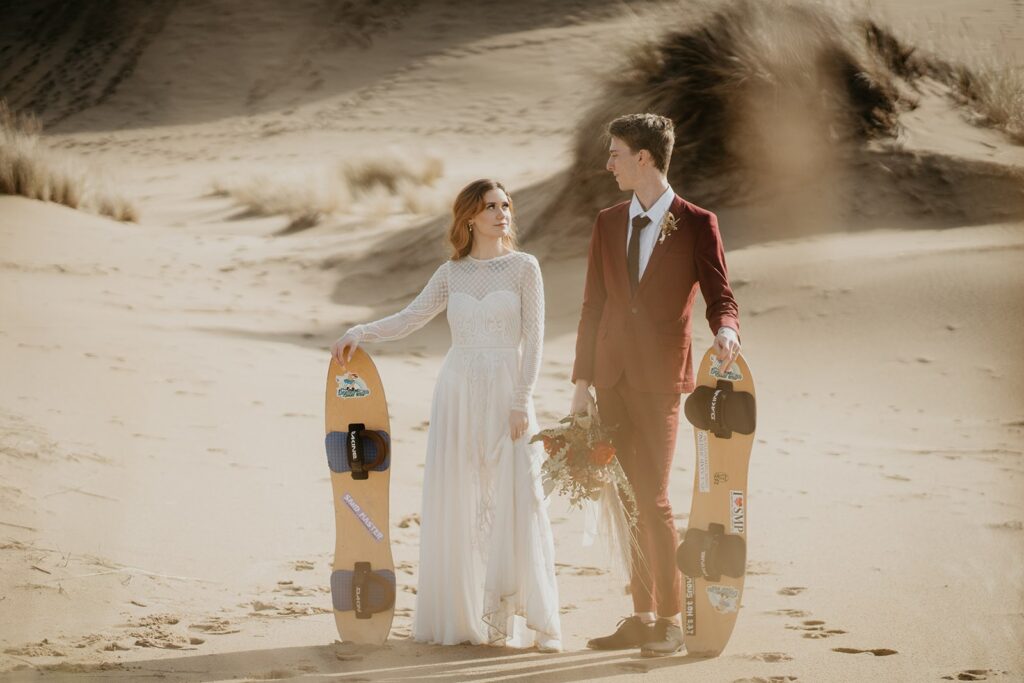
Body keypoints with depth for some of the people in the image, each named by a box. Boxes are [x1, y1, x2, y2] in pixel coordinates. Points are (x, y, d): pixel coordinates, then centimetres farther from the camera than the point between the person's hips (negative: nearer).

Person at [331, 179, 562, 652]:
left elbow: (533, 338, -2)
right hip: (458, 394, 2)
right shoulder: (451, 274, 9)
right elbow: (408, 320, 3)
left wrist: (521, 401, -9)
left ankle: (521, 618, -1)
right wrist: (358, 333, -13)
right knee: (453, 504, -1)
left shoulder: (523, 268, 2)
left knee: (516, 503, -7)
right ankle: (459, 615, 6)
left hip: (507, 395, -2)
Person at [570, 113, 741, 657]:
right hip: (612, 377, 5)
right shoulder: (607, 224, 12)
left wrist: (725, 329, -27)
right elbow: (593, 306, 13)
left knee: (653, 499, -10)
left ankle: (670, 621, -3)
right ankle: (642, 617, 14)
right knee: (628, 500, 7)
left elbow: (719, 296, -3)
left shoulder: (697, 224, -3)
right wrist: (582, 381, 8)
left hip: (659, 378, -5)